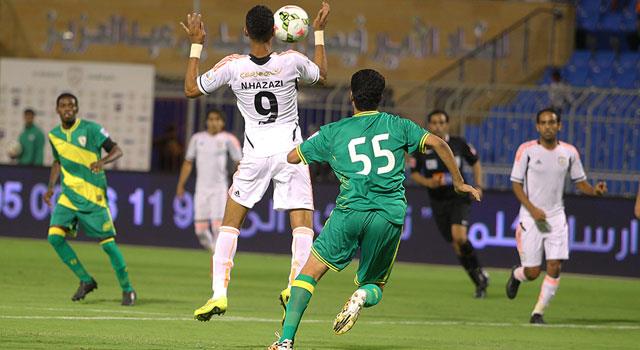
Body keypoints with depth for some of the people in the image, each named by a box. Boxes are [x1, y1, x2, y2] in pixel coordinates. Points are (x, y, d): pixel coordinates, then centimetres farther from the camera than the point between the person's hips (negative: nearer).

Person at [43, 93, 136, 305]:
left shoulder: (91, 129, -8)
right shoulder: (54, 135, 8)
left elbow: (116, 150, -9)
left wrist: (102, 161, -29)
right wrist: (51, 187, 13)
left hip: (94, 196, -5)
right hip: (68, 196, 5)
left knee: (107, 243, -7)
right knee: (55, 236, -13)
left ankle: (127, 289, 10)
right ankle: (85, 281, 3)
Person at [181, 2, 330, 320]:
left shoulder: (232, 66, -12)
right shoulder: (292, 61, -10)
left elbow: (191, 89, 3)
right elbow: (321, 76, 14)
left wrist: (196, 45, 9)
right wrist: (319, 34, 22)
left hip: (255, 153, 0)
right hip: (291, 150, 0)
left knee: (230, 222, 12)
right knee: (302, 222, 2)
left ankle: (219, 294, 3)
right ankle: (295, 285, -18)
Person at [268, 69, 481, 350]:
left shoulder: (333, 132, 11)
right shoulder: (397, 126, 12)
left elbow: (292, 157, 19)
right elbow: (438, 143, 4)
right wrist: (459, 182, 14)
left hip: (350, 211, -1)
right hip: (391, 216, 1)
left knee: (310, 273, 8)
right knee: (374, 286, 18)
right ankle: (363, 296, -20)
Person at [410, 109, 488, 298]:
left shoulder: (459, 144, -3)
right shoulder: (422, 148, -3)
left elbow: (475, 162, 12)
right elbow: (414, 173, 6)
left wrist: (478, 185, 0)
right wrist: (427, 182, -15)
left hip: (459, 197, -2)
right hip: (438, 202, 2)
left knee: (459, 237, -24)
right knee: (456, 245, 4)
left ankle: (480, 275, -5)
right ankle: (480, 281, 19)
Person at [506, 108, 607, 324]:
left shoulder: (569, 152, 3)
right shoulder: (527, 150, -6)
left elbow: (580, 182, 11)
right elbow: (516, 184, -4)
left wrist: (595, 191, -12)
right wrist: (532, 209, -17)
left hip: (556, 217, 3)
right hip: (531, 217, -3)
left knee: (555, 268, -9)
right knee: (532, 272, -2)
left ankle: (538, 312, 5)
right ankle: (516, 275, 34)